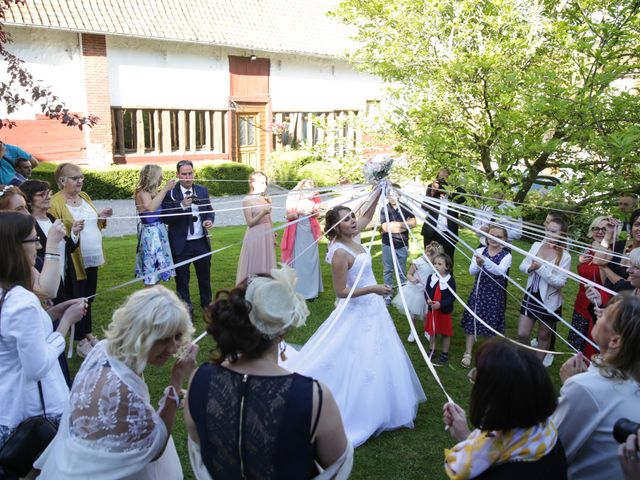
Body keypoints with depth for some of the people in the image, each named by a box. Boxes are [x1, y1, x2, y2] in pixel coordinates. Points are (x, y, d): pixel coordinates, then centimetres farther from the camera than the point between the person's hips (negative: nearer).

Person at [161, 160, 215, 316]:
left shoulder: (202, 190, 4)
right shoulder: (170, 193, -9)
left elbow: (209, 210, 13)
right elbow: (166, 218, -16)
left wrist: (209, 220, -8)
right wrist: (182, 206, -29)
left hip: (201, 242, 4)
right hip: (181, 244, -4)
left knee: (205, 276, 17)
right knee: (182, 279, 8)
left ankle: (207, 304, 34)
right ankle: (186, 309, 23)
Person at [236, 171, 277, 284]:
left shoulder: (266, 199, 8)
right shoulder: (247, 200, -9)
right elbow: (250, 222, -12)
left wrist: (273, 236, 12)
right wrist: (262, 213, -25)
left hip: (267, 235, 6)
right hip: (255, 236, -6)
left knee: (267, 265, 10)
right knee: (255, 266, 1)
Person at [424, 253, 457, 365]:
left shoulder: (450, 280, -15)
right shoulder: (431, 277, -4)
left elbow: (452, 297, -16)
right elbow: (426, 291, 1)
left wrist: (440, 304, -26)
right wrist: (428, 300, -19)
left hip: (445, 312, -4)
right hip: (432, 310, 4)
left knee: (445, 333, 11)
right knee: (432, 332, 17)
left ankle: (445, 354, 26)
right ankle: (432, 351, 35)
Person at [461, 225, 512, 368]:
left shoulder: (506, 256, -9)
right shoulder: (480, 251, -5)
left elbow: (500, 271, -29)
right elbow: (471, 271, -13)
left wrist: (485, 261, -46)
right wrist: (478, 264, -36)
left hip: (495, 295, -1)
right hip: (478, 292, 1)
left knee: (492, 324, 10)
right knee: (472, 322, 6)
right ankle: (467, 353, 18)